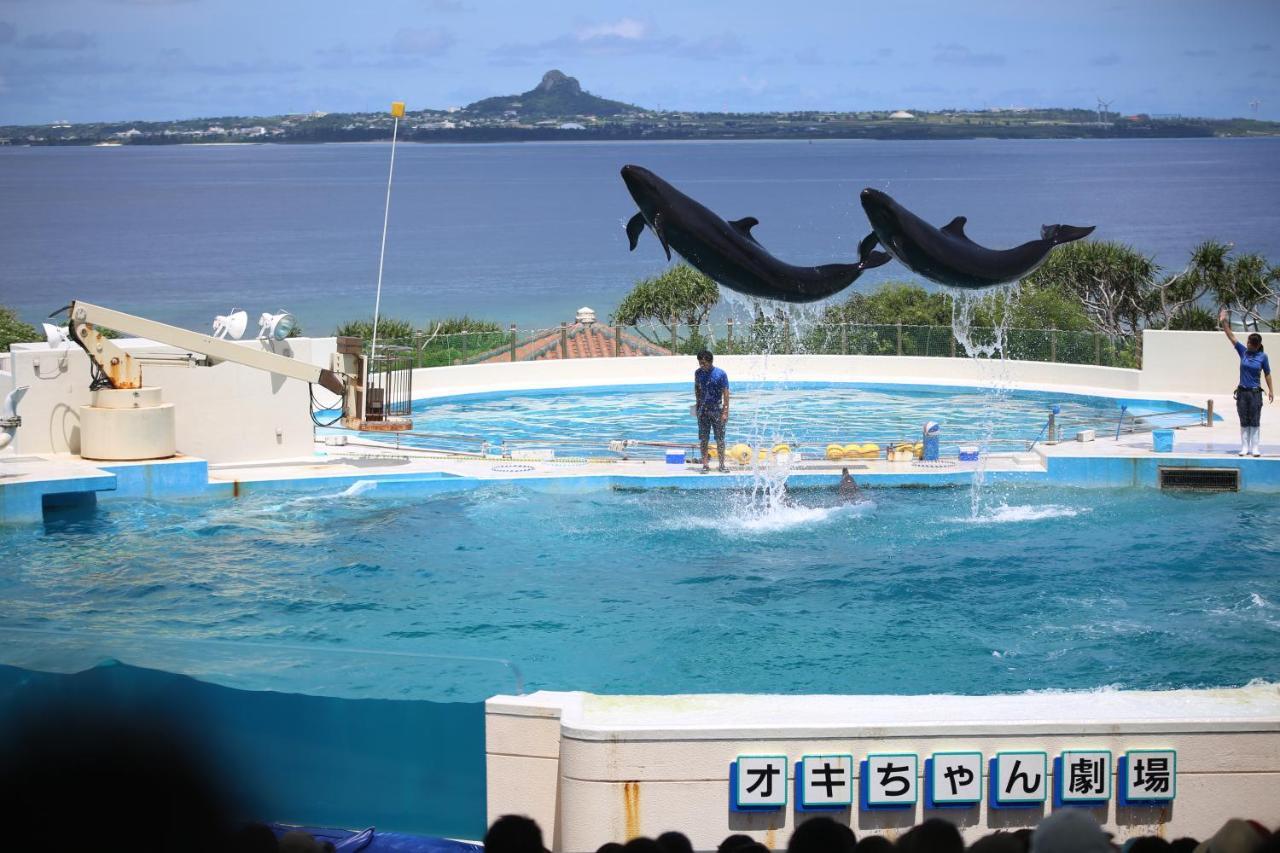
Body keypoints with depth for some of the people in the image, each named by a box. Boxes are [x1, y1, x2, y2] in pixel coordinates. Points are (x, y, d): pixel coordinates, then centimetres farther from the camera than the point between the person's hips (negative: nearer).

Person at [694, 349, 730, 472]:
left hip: (717, 410, -3)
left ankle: (722, 464, 9)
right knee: (703, 439, 0)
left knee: (720, 439, 1)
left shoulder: (721, 374, -9)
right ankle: (705, 464, 3)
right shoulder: (698, 373, 2)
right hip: (703, 410, 3)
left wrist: (725, 412, -13)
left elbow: (726, 393, -9)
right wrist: (697, 403, 13)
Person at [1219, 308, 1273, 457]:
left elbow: (1267, 373, 2)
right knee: (1244, 422, 6)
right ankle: (1244, 448, 11)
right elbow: (1231, 337, -1)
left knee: (1255, 422, 0)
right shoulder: (1243, 352, 2)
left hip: (1255, 393, -3)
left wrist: (1271, 390, -1)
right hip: (1242, 392, 3)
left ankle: (1255, 448, 5)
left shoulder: (1262, 357, -4)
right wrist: (1223, 322, -8)